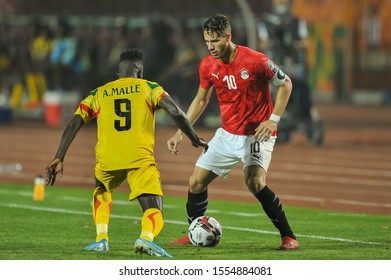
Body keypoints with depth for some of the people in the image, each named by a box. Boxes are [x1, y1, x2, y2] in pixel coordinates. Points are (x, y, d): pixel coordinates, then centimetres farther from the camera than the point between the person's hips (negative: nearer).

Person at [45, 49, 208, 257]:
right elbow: (176, 113, 2)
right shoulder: (149, 88, 16)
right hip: (141, 159, -2)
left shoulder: (98, 94, 20)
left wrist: (59, 158, 7)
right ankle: (146, 237, -33)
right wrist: (195, 140, 12)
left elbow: (73, 124, 10)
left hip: (107, 160, 3)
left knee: (101, 192, 34)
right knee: (154, 210, 0)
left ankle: (101, 238, 16)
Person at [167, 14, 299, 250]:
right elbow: (201, 100, 13)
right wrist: (181, 132, 8)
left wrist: (273, 119, -14)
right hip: (227, 134, 6)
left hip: (257, 134, -6)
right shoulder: (208, 66, -3)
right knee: (197, 181, 3)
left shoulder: (255, 61, -19)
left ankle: (289, 237, -15)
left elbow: (286, 84, -6)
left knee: (255, 182, -27)